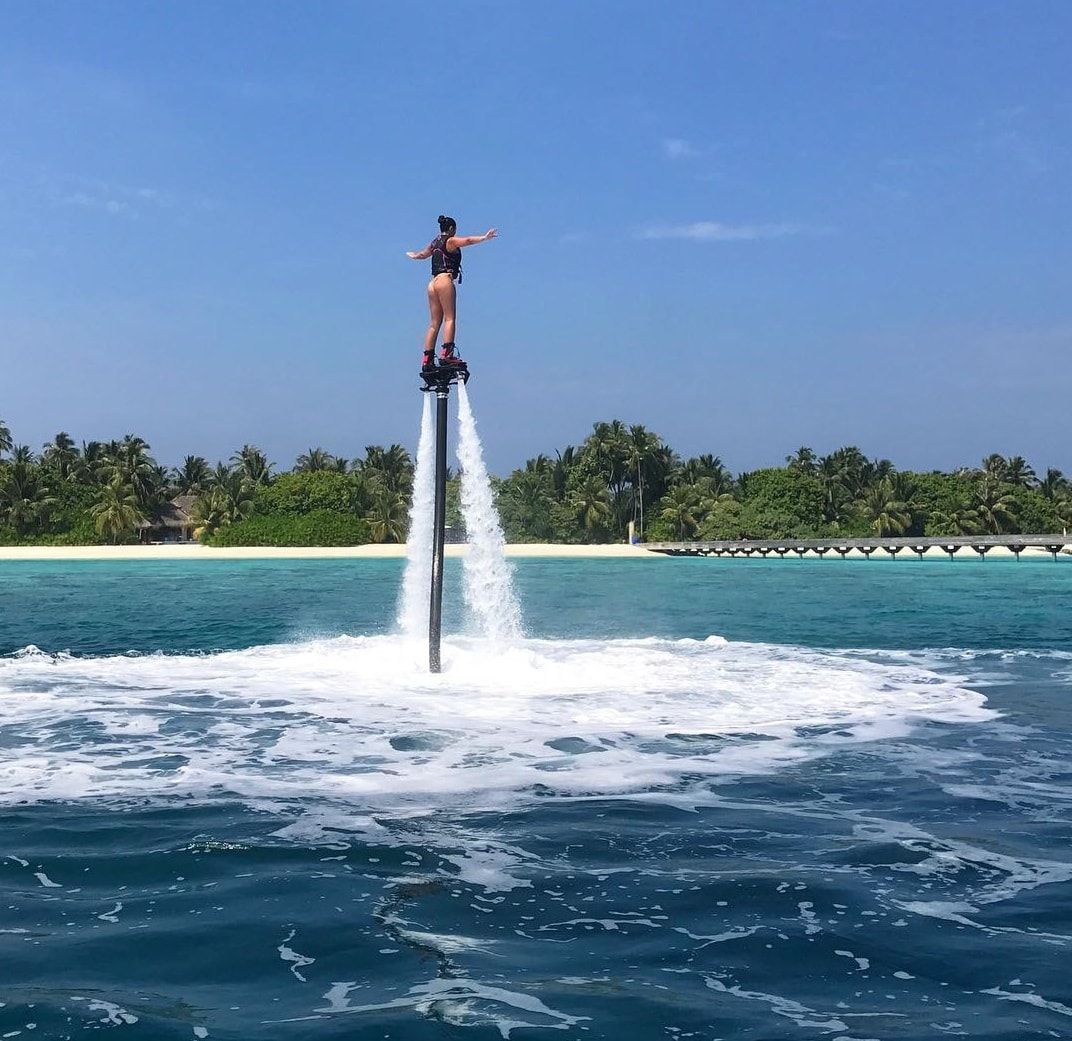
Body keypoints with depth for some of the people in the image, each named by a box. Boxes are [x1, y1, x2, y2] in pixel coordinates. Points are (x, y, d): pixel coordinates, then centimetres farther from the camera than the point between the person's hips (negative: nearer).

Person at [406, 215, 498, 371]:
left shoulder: (434, 243, 21)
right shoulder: (450, 241, 1)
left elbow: (422, 254, 37)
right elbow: (468, 240, -17)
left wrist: (411, 254, 58)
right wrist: (485, 237, -26)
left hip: (433, 283, 8)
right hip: (445, 280, -7)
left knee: (434, 323, 6)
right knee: (449, 318, -13)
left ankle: (427, 359, 2)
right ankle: (447, 354, -26)